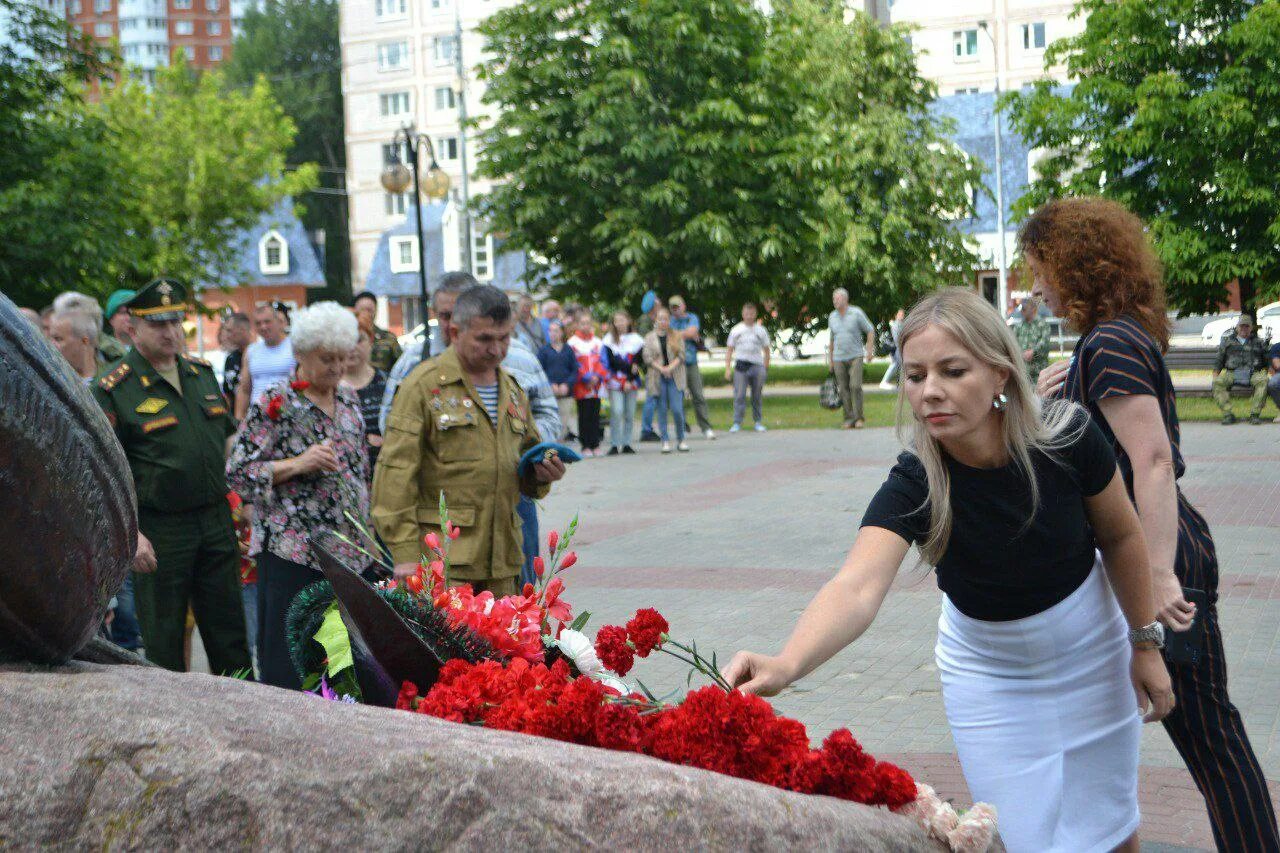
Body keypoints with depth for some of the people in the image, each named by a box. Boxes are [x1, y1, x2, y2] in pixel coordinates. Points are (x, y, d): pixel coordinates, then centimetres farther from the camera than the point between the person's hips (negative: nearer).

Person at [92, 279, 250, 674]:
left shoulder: (202, 372, 11)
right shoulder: (112, 388, -8)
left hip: (216, 519, 5)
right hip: (158, 532, -5)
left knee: (229, 634, 12)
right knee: (163, 643, 4)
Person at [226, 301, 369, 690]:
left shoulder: (349, 401, 13)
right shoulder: (274, 405, -7)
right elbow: (237, 472, -9)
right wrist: (298, 464, -19)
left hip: (348, 548, 6)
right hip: (291, 549, -6)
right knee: (288, 661, -5)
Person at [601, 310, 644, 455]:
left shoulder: (636, 339, 8)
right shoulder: (610, 340, 3)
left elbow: (639, 361, 3)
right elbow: (613, 361, -5)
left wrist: (629, 380, -8)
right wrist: (630, 367, -14)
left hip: (632, 382, 2)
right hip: (616, 382, -2)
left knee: (630, 413, 2)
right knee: (617, 412, -12)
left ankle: (626, 444, 10)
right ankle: (614, 444, -7)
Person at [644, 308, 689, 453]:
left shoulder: (677, 336, 7)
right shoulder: (649, 338, 7)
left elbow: (681, 355, 0)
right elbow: (647, 357, -1)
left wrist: (670, 367, -15)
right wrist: (661, 368, -14)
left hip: (675, 377, -1)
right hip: (657, 378, 1)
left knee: (677, 409, -8)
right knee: (662, 410, 1)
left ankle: (681, 440, 6)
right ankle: (665, 441, 8)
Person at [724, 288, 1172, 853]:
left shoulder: (1067, 438, -27)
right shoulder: (913, 485, -31)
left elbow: (1120, 536, -7)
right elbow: (857, 587, -48)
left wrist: (1145, 642, 1)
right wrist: (785, 665, -66)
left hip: (1091, 651, 1)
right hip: (988, 670, -1)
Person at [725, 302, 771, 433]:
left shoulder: (761, 330, 10)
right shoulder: (736, 330, 9)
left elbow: (766, 350, 12)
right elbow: (729, 350, 9)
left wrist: (766, 368, 3)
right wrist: (727, 368, 0)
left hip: (757, 365, 1)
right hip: (741, 365, -1)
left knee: (757, 396, 5)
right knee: (739, 396, -8)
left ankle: (758, 422, 13)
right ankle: (737, 423, -5)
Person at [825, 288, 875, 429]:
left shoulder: (856, 313, -3)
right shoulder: (832, 317, 10)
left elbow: (870, 330, 3)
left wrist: (870, 350, -5)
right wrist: (830, 358, 18)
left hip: (855, 356, -4)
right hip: (839, 358, 4)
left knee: (855, 386, -15)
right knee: (843, 389, 0)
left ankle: (859, 418, -8)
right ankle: (849, 419, 6)